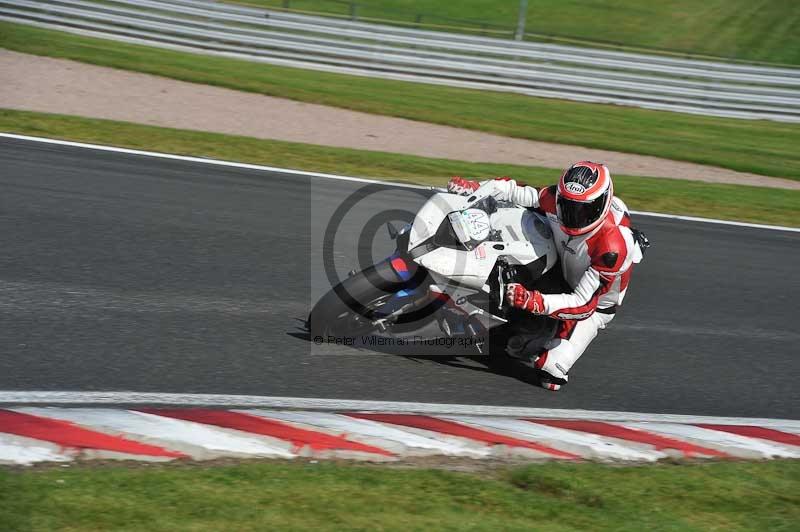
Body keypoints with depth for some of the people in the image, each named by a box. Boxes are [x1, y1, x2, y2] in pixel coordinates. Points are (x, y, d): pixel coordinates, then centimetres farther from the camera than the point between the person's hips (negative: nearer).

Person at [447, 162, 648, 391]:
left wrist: (534, 301, -51)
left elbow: (584, 303, -39)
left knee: (553, 368, -16)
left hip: (595, 302, -6)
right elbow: (523, 194, -6)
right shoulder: (557, 200, -25)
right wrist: (477, 188, -18)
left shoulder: (612, 248, -40)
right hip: (563, 275, 6)